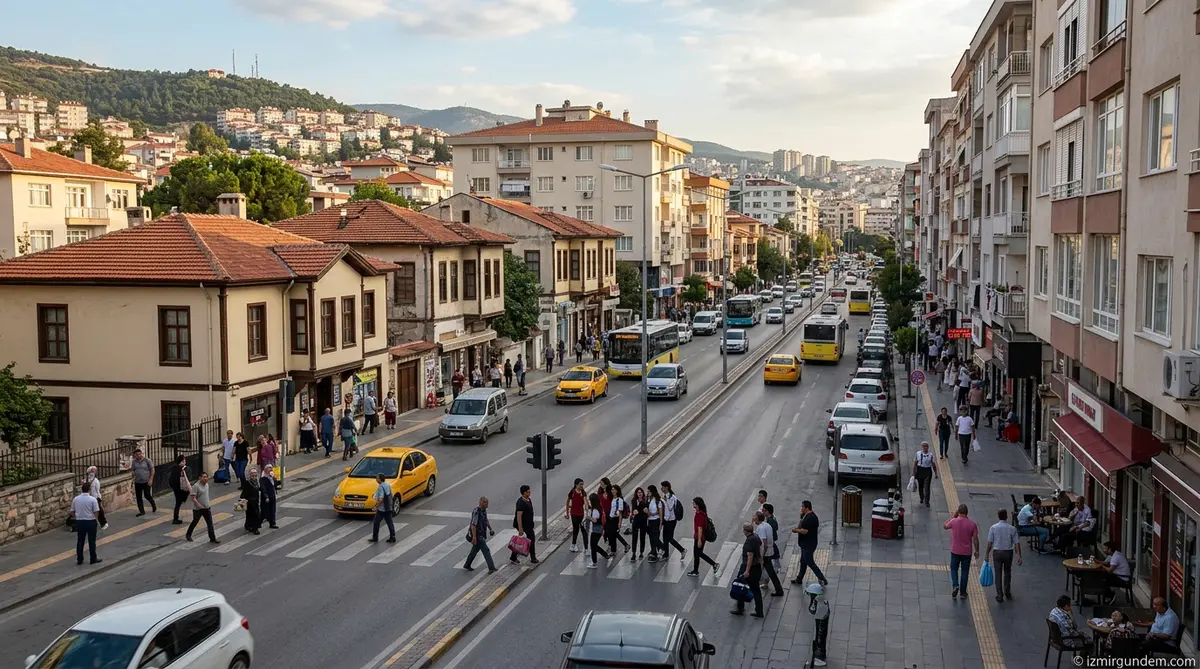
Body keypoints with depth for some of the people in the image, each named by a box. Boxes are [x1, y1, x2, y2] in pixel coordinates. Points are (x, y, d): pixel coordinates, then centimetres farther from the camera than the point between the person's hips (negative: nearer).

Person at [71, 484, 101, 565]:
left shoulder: (75, 499, -1)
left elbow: (72, 512, 4)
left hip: (79, 522, 3)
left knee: (80, 541, 11)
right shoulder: (93, 499, -13)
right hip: (90, 522, -3)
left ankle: (79, 559, 14)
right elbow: (96, 512, -14)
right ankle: (93, 559, 11)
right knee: (91, 541, 6)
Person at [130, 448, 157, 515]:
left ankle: (154, 505, 24)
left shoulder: (147, 460, -5)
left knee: (147, 495, -4)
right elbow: (133, 471, 12)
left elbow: (152, 470, -4)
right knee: (138, 497, 2)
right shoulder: (134, 462, 5)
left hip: (146, 482, -4)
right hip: (137, 482, 4)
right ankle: (142, 511, 11)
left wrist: (150, 479, -11)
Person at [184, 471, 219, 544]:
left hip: (207, 508, 6)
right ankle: (188, 535, 34)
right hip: (198, 509, -6)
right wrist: (198, 504, -31)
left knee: (210, 523, 2)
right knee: (195, 522, 11)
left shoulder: (206, 484, 6)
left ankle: (212, 538, 4)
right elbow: (193, 498, -21)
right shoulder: (196, 486, -18)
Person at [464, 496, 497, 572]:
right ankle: (491, 568, -12)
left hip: (481, 534, 9)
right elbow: (473, 525, -25)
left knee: (475, 550, 19)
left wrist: (490, 529, 21)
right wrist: (474, 537, -29)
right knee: (486, 550, -11)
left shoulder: (484, 510, 7)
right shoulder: (476, 511, -22)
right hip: (477, 535, -9)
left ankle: (467, 565, 34)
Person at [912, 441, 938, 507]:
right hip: (920, 470, 1)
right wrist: (913, 472, 1)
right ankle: (922, 498, 36)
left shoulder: (930, 455, -2)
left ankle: (927, 501, 3)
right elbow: (914, 464, 3)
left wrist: (936, 473, 5)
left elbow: (933, 465, 4)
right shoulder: (918, 454, -1)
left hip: (928, 471, -1)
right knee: (920, 486, 13)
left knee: (927, 487, -6)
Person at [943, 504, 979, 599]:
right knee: (965, 571, 12)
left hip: (955, 551, -1)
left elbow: (945, 526, 8)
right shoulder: (972, 524, -10)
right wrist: (977, 551, 5)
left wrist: (953, 516, 10)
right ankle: (963, 592, 17)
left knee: (954, 569, 16)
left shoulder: (954, 521, -13)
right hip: (967, 552, 1)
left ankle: (955, 585, -7)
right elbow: (975, 539, -6)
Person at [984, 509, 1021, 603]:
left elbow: (990, 543, -7)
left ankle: (1000, 596, 4)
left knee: (998, 574, 6)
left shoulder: (993, 528, -10)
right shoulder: (1012, 529, -9)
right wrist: (1019, 555, -4)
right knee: (1007, 572, 21)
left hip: (997, 552, -1)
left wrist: (987, 554, 3)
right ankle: (1007, 593, 33)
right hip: (1008, 552, 1)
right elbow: (1017, 543, -9)